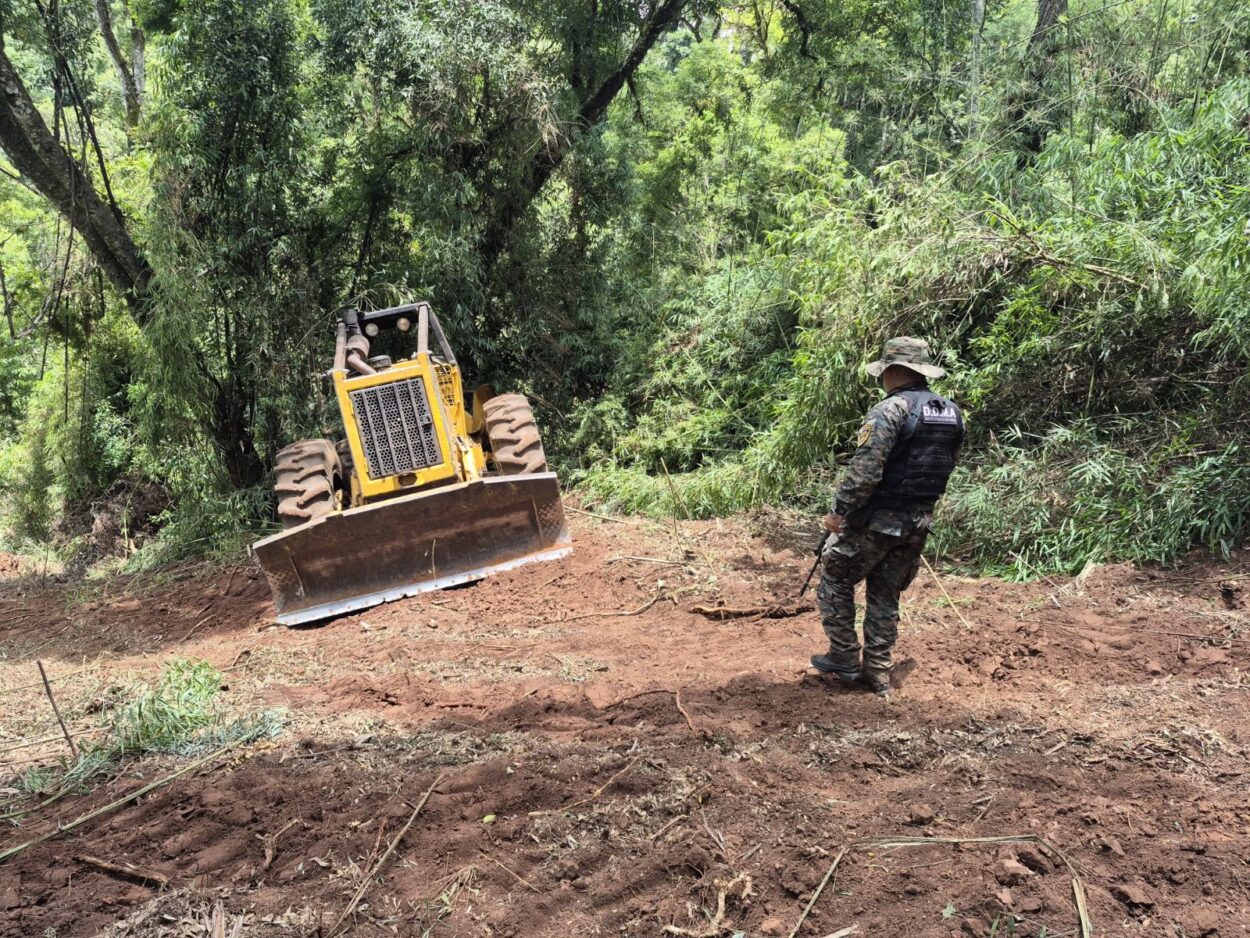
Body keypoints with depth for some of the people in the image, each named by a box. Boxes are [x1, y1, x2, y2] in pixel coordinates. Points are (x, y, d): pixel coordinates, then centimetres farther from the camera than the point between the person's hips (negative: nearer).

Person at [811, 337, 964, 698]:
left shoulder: (890, 410, -18)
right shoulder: (953, 413, 6)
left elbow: (864, 471, -23)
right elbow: (945, 468, 15)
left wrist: (838, 512, -13)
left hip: (876, 520, -7)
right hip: (919, 522, 7)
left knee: (835, 581, 12)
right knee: (886, 596, 16)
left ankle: (844, 659, 14)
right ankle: (877, 673, 19)